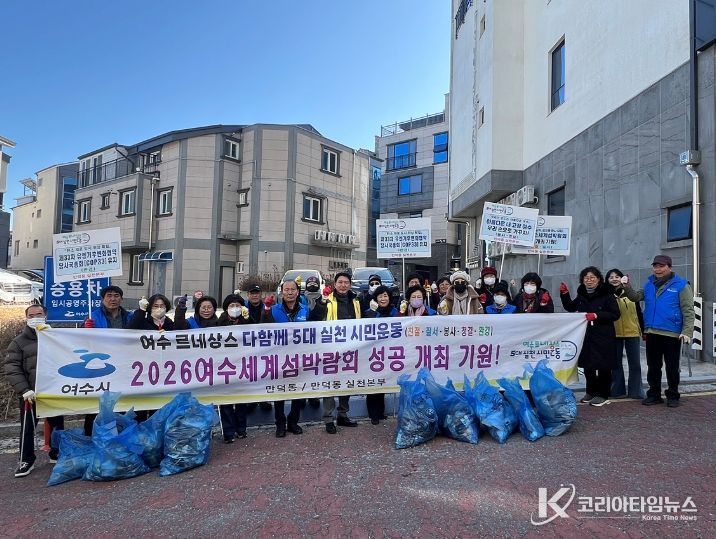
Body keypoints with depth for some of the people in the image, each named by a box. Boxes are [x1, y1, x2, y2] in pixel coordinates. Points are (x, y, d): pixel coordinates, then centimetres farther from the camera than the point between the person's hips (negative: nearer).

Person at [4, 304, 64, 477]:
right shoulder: (19, 342, 2)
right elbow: (12, 369, -5)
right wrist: (24, 390, -15)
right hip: (31, 394, -2)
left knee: (57, 424, 12)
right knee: (28, 427, 2)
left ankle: (56, 454, 28)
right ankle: (26, 460, 17)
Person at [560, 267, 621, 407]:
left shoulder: (606, 294, -7)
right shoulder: (582, 295, 10)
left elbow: (615, 314, -10)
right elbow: (571, 308, 22)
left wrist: (597, 315, -19)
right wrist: (565, 294, 9)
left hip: (603, 337, -6)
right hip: (586, 336, 6)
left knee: (603, 366, 0)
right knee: (587, 365, 12)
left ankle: (602, 395, 11)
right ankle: (591, 392, 26)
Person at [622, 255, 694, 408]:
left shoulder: (681, 285, -6)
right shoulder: (649, 284, 11)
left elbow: (688, 311, -9)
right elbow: (636, 297, 12)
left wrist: (687, 331, -17)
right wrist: (627, 287, -5)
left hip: (671, 334, -5)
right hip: (651, 333, 5)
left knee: (672, 367, 7)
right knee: (653, 366, 13)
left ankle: (673, 396, 20)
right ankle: (654, 394, 23)